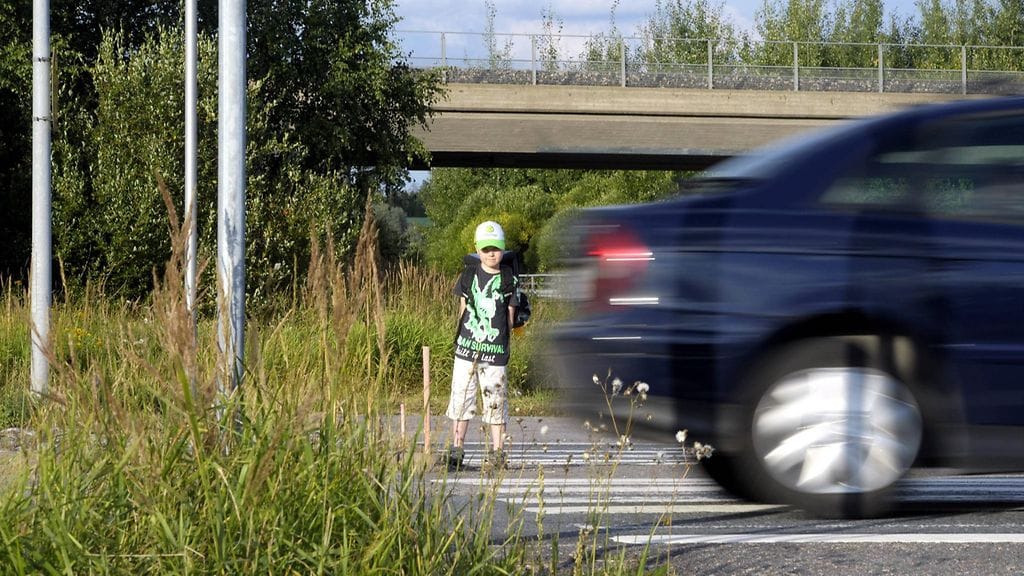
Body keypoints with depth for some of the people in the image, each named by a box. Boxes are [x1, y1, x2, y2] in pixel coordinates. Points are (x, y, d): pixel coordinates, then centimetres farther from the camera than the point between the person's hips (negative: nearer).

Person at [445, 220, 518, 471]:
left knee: (495, 401, 0)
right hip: (467, 347, 2)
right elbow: (463, 308, 12)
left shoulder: (508, 281, 3)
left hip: (495, 349, -2)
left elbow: (510, 316, 7)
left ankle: (497, 453, 8)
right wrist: (462, 336, 8)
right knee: (461, 397, 4)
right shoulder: (469, 275, 7)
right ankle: (456, 450, 11)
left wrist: (504, 345, 5)